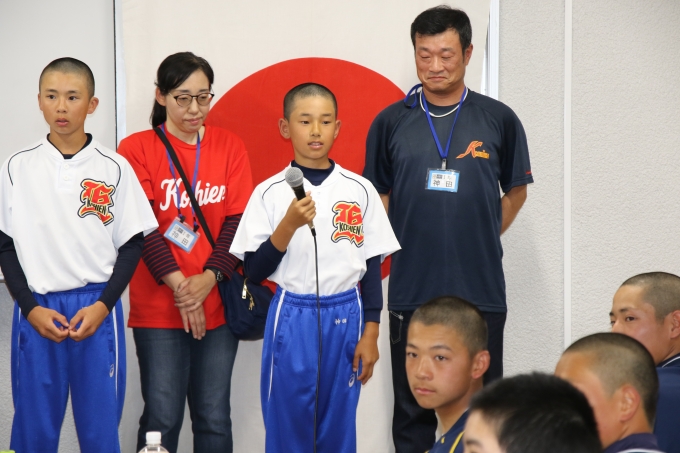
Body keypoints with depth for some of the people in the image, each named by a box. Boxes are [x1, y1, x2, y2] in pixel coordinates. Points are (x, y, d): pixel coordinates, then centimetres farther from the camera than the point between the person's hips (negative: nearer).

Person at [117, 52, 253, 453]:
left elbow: (238, 220, 0)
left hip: (217, 303, 2)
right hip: (158, 306, -2)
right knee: (163, 417, -2)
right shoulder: (137, 149, -1)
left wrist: (209, 278, -14)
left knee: (214, 418, 6)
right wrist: (178, 284, -15)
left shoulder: (230, 147, 6)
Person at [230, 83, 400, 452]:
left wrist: (370, 334, 1)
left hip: (345, 318, 1)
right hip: (291, 319, -1)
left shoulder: (360, 191, 1)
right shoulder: (270, 192, -4)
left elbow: (372, 267, 5)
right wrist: (289, 225, -18)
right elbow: (254, 271, -5)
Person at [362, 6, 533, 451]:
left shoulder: (499, 120, 2)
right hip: (411, 292, 0)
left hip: (481, 291, 0)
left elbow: (516, 192, 12)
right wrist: (398, 246, -1)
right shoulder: (391, 122, 3)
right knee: (413, 412, 8)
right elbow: (378, 197, 10)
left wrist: (482, 239, 3)